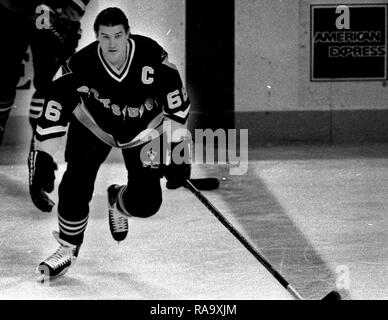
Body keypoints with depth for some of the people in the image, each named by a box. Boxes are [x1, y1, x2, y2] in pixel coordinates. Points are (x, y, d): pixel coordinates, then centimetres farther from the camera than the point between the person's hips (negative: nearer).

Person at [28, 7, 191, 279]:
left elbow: (176, 103, -17)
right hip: (93, 124, 0)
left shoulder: (152, 56, -30)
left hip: (144, 129, 0)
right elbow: (54, 113, -27)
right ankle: (68, 249, 9)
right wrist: (42, 160, -31)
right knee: (76, 185, -16)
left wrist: (177, 149, -15)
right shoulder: (81, 65, -31)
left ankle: (118, 202, 29)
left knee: (146, 203, -9)